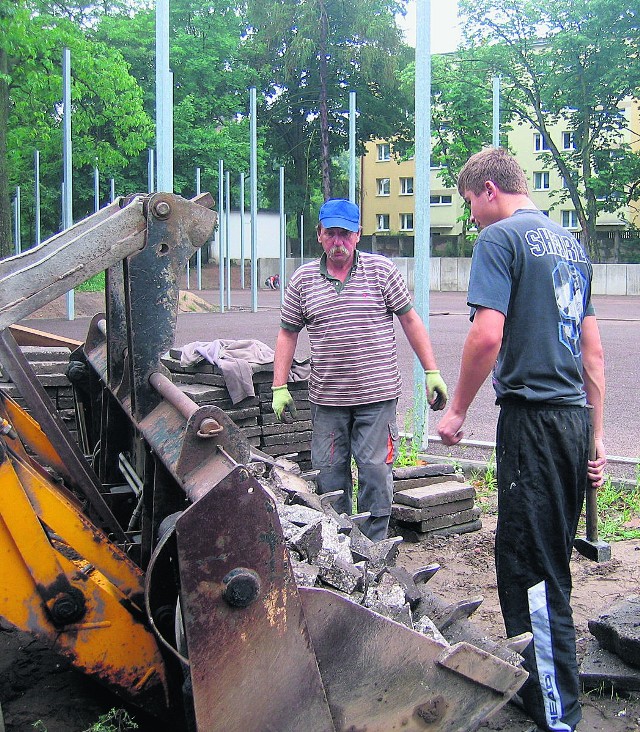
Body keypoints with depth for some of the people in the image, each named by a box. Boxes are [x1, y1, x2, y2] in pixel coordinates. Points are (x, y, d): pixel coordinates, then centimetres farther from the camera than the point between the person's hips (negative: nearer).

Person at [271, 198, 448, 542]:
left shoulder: (381, 270, 1)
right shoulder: (302, 279, 6)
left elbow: (409, 320, 4)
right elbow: (287, 333, 11)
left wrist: (432, 372, 0)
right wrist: (279, 387, 4)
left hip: (377, 396, -2)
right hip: (326, 398, 2)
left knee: (375, 475, 0)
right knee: (329, 476, 8)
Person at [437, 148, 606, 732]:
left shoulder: (500, 238, -7)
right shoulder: (571, 244, 18)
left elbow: (487, 334, -19)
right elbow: (593, 350, 18)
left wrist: (457, 410, -6)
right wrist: (597, 439, 20)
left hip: (532, 416, -8)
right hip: (575, 416, 9)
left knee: (531, 571, -2)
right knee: (549, 562, 17)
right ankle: (534, 680, 30)